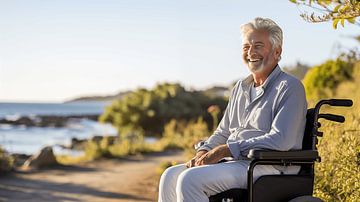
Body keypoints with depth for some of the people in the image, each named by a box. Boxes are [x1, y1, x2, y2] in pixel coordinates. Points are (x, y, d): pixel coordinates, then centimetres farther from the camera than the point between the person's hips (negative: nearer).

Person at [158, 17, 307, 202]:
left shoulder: (289, 87, -6)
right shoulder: (240, 88, 21)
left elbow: (281, 140, -19)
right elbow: (222, 133, 25)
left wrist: (225, 150, -20)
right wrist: (203, 152, 1)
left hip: (268, 167, -8)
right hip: (233, 162, 8)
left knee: (191, 179, -26)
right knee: (171, 176, -7)